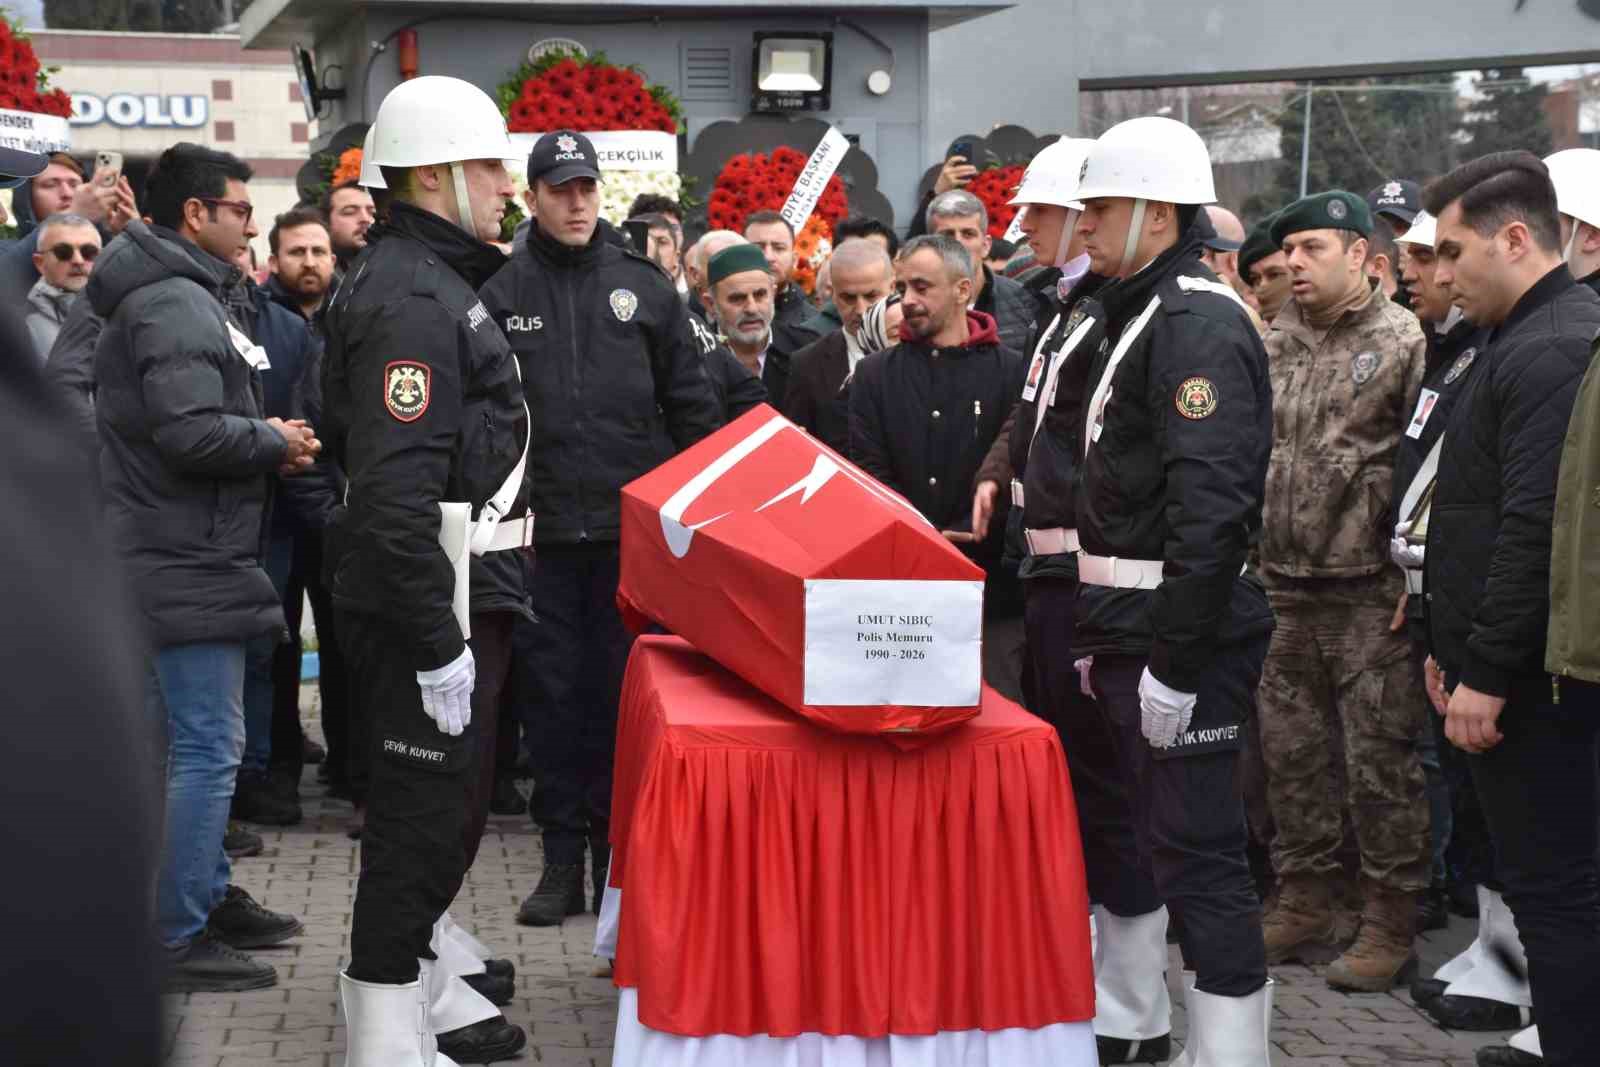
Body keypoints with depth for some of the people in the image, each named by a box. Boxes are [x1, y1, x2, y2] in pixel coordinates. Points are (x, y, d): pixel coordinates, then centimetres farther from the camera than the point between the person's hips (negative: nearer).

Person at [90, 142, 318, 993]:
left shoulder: (172, 297, 17)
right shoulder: (177, 304, -17)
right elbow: (191, 432, -27)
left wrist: (268, 441, 7)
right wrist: (274, 441, -11)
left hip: (170, 560, 11)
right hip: (186, 565, -11)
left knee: (186, 739, 19)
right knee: (206, 745, -7)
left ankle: (207, 897, 30)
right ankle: (174, 939, -2)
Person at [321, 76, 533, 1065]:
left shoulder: (429, 280, 15)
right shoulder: (411, 299, -19)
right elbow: (396, 491, -27)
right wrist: (438, 643, -26)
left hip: (459, 588, 11)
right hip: (431, 606, -11)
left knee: (445, 799, 20)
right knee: (427, 808, -3)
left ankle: (425, 988, 34)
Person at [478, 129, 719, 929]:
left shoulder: (643, 286, 6)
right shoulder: (503, 294, 3)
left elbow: (692, 404, 8)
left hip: (633, 525, 0)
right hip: (543, 527, 0)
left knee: (623, 686, 6)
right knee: (552, 689, 5)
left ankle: (618, 845, 16)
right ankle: (562, 854, 14)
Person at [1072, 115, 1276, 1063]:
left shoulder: (1202, 324, -16)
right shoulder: (1138, 315, 16)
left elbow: (1212, 508, -25)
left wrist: (1176, 659, -25)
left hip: (1181, 638, -11)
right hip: (1129, 631, 11)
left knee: (1199, 855, -6)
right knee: (1131, 831, 18)